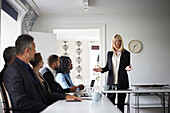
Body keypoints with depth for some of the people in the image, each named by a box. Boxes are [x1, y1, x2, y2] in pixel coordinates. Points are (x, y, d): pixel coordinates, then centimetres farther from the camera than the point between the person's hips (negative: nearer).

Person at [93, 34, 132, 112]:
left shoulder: (126, 53, 3)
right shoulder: (109, 53, 11)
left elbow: (127, 66, 6)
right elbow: (107, 67, 14)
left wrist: (127, 68, -17)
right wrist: (102, 69, -4)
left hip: (121, 82, -2)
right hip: (111, 82, 2)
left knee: (120, 104, 2)